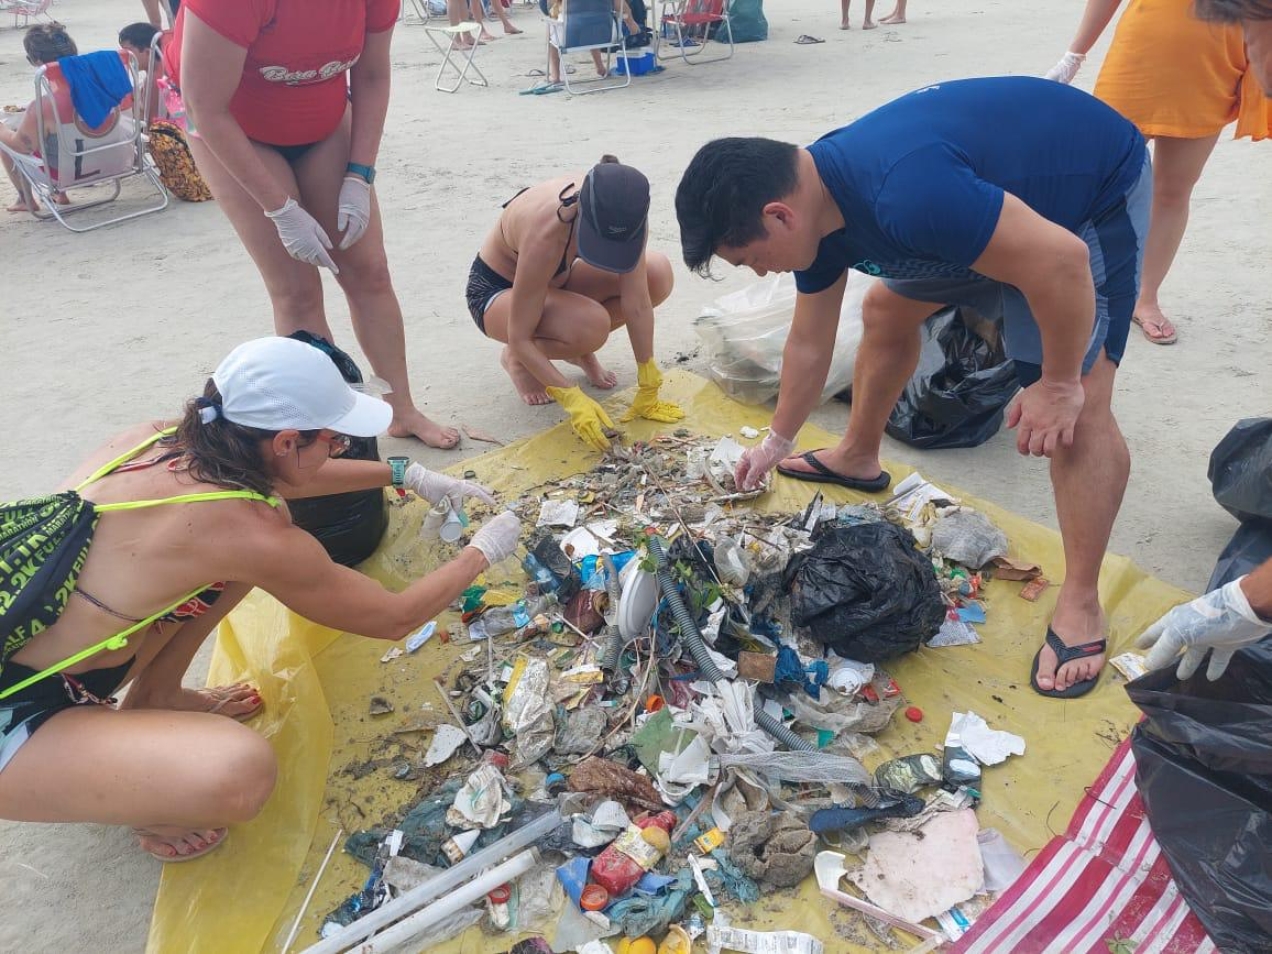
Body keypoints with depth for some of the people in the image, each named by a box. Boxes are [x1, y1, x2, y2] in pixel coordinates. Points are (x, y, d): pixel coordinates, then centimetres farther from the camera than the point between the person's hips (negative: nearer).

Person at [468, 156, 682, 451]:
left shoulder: (622, 212, -25)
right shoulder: (546, 231, -40)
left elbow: (637, 302, -21)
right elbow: (520, 337, -33)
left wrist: (648, 391, -19)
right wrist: (573, 399, -39)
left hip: (553, 279, 6)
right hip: (495, 290, -5)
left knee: (659, 274, -15)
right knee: (591, 327, -36)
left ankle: (580, 351, 5)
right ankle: (516, 360, -3)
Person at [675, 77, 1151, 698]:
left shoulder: (905, 194, -41)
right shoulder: (812, 204, -10)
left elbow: (1060, 261, -37)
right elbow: (809, 344, 2)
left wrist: (1057, 384, -24)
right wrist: (776, 444, 12)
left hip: (1094, 190, -8)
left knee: (1078, 405, -17)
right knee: (886, 308, 13)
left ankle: (1081, 604, -5)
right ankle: (858, 457, 32)